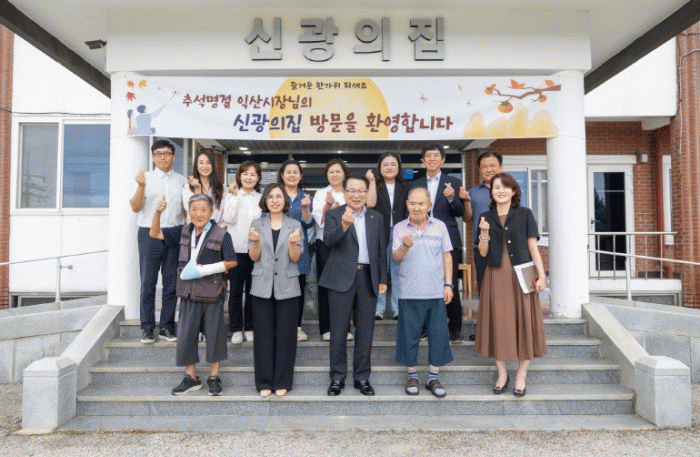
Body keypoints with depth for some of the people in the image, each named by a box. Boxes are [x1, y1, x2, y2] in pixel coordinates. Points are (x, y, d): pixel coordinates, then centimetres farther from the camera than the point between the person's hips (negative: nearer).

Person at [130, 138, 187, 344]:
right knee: (148, 282, 2)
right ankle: (147, 327, 12)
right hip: (149, 233, -2)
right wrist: (141, 186, -19)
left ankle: (167, 327, 14)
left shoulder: (181, 181, 12)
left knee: (171, 282, 5)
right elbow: (135, 207, -4)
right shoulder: (145, 178, 5)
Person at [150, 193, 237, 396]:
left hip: (212, 294, -4)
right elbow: (155, 233, 10)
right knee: (186, 335, 8)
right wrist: (158, 213, -5)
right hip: (188, 294, 4)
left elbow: (232, 262, -6)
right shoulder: (183, 232, 6)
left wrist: (207, 269, -14)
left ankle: (213, 377, 21)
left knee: (213, 335, 5)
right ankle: (191, 378, 24)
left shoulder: (221, 234, -6)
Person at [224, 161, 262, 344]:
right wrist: (235, 196, -12)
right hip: (236, 248, -2)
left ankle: (250, 327, 19)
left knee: (253, 290, 7)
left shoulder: (262, 198, 10)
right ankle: (236, 329, 13)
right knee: (236, 290, 2)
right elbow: (229, 219, -10)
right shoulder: (233, 195, 3)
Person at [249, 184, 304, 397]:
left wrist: (293, 243, -20)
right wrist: (255, 241, -15)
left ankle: (282, 382, 16)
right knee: (263, 335, 4)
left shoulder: (295, 225, 5)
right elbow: (254, 257, 3)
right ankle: (264, 382, 16)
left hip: (287, 287, 0)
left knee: (286, 335, 3)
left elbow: (295, 258, 0)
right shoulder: (257, 225, 7)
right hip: (262, 286, 1)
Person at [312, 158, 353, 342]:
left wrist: (339, 208, -10)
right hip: (325, 245, -1)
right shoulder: (320, 194, 7)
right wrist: (328, 206, -20)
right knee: (326, 286, 0)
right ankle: (326, 328, 9)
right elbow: (319, 220, -2)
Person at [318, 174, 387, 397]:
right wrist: (344, 226, -36)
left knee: (365, 331, 8)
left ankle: (362, 377, 21)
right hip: (341, 278, -3)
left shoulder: (376, 218, 13)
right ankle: (337, 378, 16)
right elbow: (328, 240, -18)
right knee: (339, 331, 3)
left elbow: (381, 251, 15)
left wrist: (382, 279, 10)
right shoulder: (334, 215, 1)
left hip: (368, 278, 3)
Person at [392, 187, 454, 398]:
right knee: (409, 334, 5)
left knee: (438, 334, 4)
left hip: (436, 291, 1)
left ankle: (433, 378, 17)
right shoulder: (400, 228, 3)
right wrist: (404, 246, -25)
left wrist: (448, 284, 5)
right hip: (410, 292, -1)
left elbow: (447, 256, 10)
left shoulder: (440, 226, 8)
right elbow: (396, 257, -4)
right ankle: (412, 375, 21)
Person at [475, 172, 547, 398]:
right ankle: (501, 373, 17)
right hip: (496, 277, 1)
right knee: (498, 323, 3)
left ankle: (521, 375, 14)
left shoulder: (524, 214, 4)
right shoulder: (486, 217, 9)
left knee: (523, 322, 1)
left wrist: (541, 275, -5)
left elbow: (533, 247, 2)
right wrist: (484, 233, -12)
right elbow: (483, 253, 5)